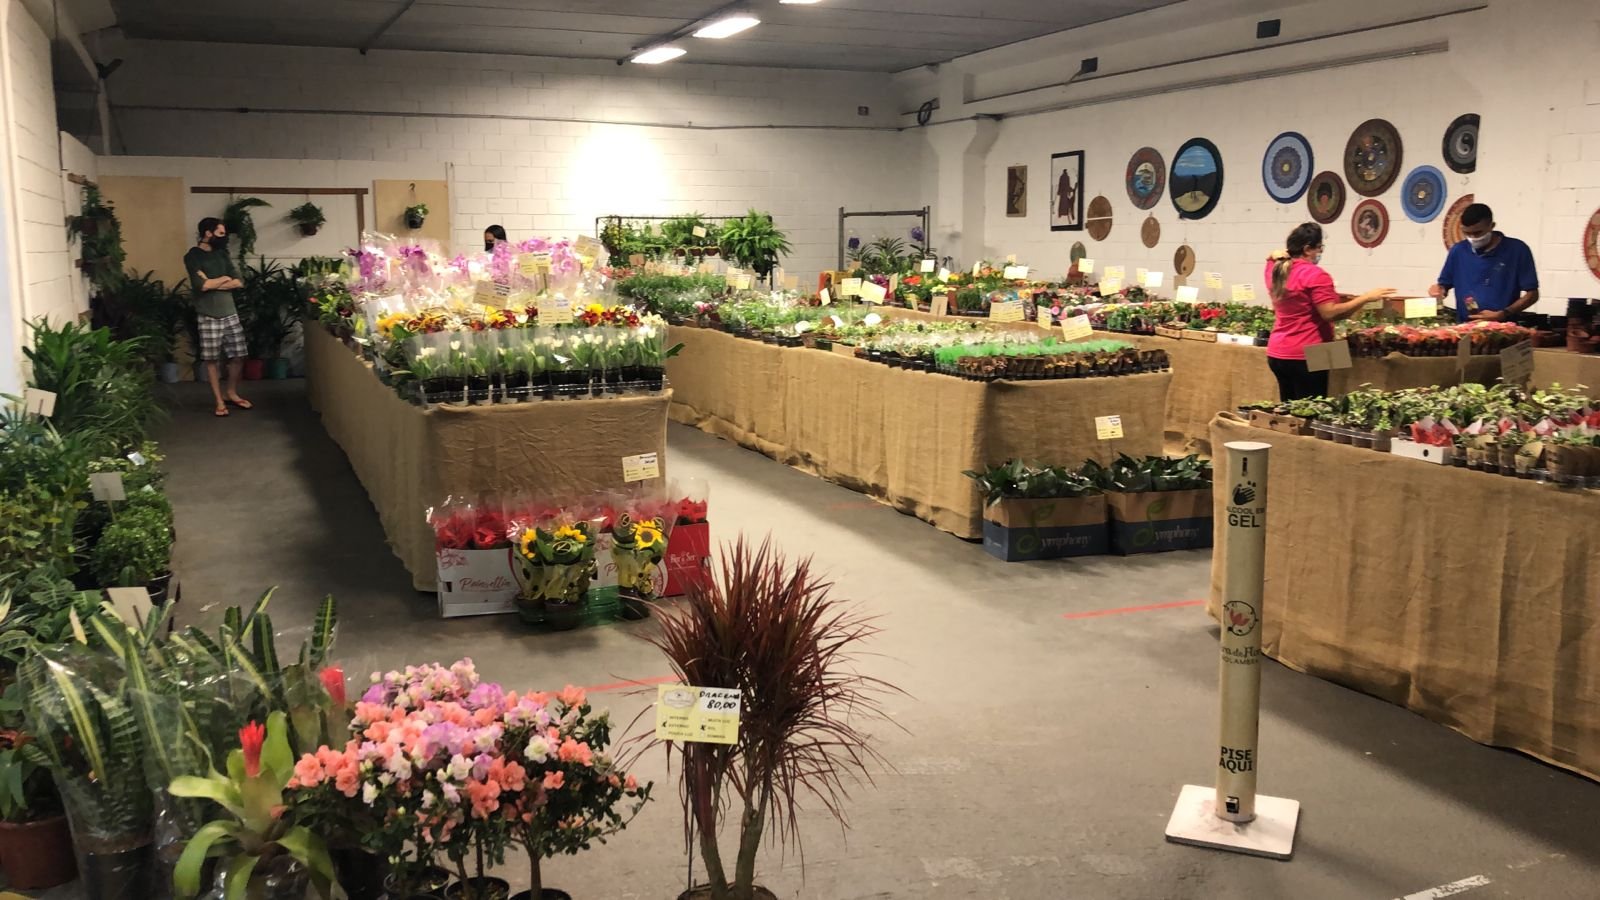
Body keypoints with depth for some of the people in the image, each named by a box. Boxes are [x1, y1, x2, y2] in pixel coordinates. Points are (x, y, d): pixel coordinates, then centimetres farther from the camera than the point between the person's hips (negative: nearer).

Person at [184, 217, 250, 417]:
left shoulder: (222, 254, 10)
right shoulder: (192, 256, -8)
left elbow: (238, 282, 1)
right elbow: (201, 285, -21)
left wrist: (213, 284, -12)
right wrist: (224, 278, -6)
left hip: (230, 313, 5)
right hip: (209, 316, -5)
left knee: (238, 356, 7)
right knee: (211, 360, 3)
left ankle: (232, 394, 25)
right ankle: (219, 400, 12)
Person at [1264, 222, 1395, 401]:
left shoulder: (1275, 270, 9)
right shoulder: (1315, 275, -14)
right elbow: (1330, 313, -20)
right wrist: (1367, 297, -17)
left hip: (1277, 353, 8)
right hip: (1304, 356, -8)